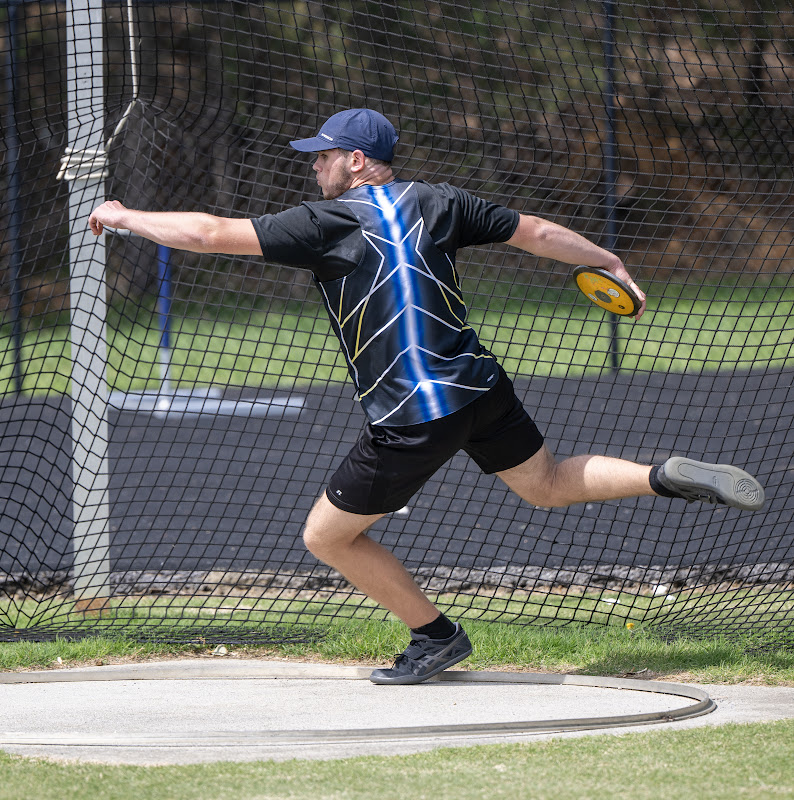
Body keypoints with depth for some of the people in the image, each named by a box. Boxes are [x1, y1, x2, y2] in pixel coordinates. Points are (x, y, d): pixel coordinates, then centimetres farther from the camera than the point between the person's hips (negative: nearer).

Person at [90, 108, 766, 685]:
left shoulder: (328, 223, -10)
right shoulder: (438, 203, 5)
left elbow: (210, 234, -10)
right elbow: (537, 233, 11)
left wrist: (125, 217, 3)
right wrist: (610, 264, 26)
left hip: (412, 422, -6)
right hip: (480, 388, 6)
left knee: (327, 536, 10)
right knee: (550, 485, 26)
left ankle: (436, 635, 16)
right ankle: (673, 478, 8)